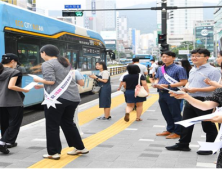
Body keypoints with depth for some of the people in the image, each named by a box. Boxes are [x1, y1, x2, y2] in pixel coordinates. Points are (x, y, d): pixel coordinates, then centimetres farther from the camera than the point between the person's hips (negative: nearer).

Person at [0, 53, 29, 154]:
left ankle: (9, 142, 28)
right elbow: (11, 86, -22)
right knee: (14, 124, 1)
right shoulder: (14, 72, -10)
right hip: (14, 102, -7)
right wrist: (24, 90, -12)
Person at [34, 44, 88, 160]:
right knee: (68, 123, 20)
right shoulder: (65, 63, 20)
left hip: (57, 97, -8)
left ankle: (53, 152, 9)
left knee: (52, 126, 4)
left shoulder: (47, 64, -5)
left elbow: (51, 81, -17)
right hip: (73, 97, 8)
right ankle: (80, 148, 25)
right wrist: (42, 86, 26)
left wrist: (39, 80, 2)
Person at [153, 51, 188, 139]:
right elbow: (157, 79, 24)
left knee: (175, 114, 3)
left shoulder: (179, 69, -10)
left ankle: (177, 132, 14)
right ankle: (169, 130, 30)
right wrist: (155, 84, -2)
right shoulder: (160, 69, 13)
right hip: (162, 94, 7)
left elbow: (183, 82, -15)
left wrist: (168, 86, -21)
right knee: (166, 114, 16)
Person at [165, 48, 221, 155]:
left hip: (204, 101, -8)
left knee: (208, 126, 5)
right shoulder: (192, 70, 15)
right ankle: (183, 144, 25)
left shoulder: (213, 71, -12)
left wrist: (197, 89, -24)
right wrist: (186, 88, 2)